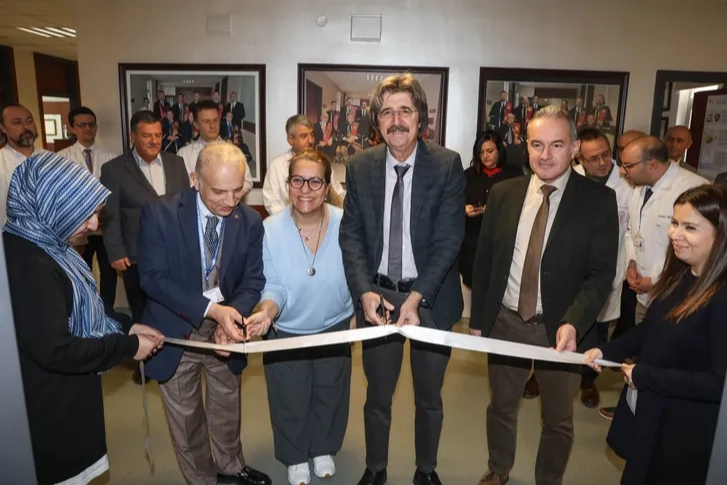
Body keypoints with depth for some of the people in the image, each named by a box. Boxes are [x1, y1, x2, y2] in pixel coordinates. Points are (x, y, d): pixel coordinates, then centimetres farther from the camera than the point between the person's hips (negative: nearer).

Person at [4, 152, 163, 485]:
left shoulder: (43, 244, 2)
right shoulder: (27, 263, -28)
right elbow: (55, 350, -28)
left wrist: (124, 328, 0)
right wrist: (127, 345, -18)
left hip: (66, 396, 9)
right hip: (51, 406, -9)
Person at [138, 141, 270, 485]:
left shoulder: (250, 221, -11)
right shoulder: (160, 214, -20)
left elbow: (253, 280, -8)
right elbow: (153, 277, -22)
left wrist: (233, 313, -29)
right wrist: (210, 309, -32)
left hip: (225, 327, 3)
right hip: (176, 330, -2)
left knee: (227, 406, 23)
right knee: (185, 416, 16)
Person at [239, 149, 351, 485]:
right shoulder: (270, 229, -21)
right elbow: (275, 287, -18)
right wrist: (266, 312, -37)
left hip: (335, 328, 1)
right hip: (286, 333, -1)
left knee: (329, 396, 23)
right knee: (290, 402, 18)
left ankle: (323, 449, 52)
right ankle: (296, 457, 47)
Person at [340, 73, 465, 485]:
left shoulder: (448, 165, -10)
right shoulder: (360, 167, -2)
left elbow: (449, 240, -13)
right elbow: (351, 234, -2)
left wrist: (417, 297, -22)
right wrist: (365, 291, -16)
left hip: (431, 297, -1)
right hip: (377, 294, 2)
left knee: (429, 396, 18)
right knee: (378, 395, 17)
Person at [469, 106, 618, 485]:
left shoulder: (599, 200, -9)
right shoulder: (503, 193, -1)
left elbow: (601, 272, -11)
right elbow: (484, 261, 4)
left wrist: (573, 323, -25)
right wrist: (477, 318, 4)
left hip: (561, 327, -2)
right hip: (506, 322, 2)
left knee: (558, 419, 17)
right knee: (501, 406, 20)